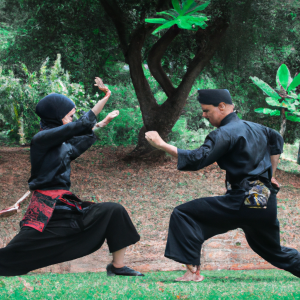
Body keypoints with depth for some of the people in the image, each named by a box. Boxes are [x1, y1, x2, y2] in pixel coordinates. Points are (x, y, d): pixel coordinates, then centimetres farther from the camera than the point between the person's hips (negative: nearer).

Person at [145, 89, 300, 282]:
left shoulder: (225, 133, -11)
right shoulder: (255, 128, 17)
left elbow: (197, 159, -22)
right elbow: (276, 140, 36)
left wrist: (162, 145, -21)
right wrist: (271, 175, 35)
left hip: (243, 202, -9)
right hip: (268, 205, 9)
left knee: (183, 215, -9)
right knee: (274, 251, 29)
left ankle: (193, 271, -16)